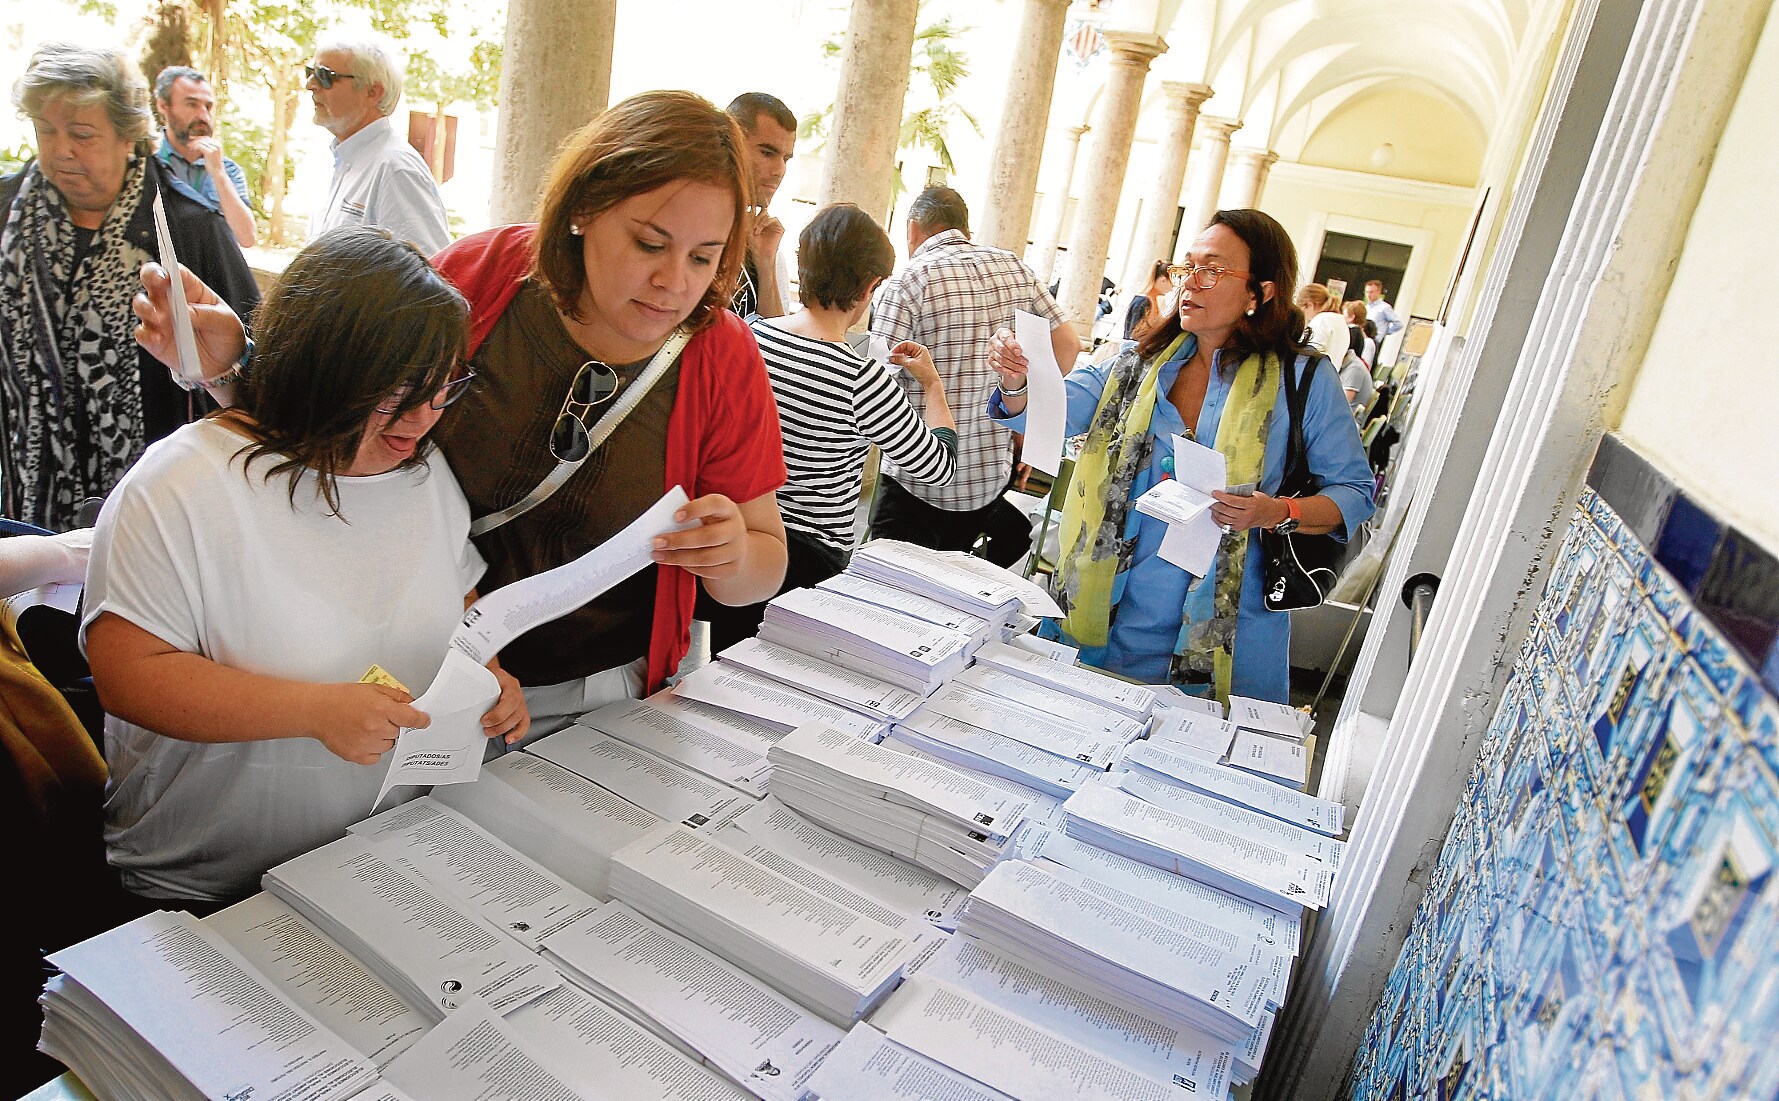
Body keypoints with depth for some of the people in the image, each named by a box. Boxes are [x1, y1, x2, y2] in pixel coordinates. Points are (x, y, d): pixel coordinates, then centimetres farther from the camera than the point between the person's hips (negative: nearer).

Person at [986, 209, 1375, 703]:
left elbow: (1355, 492, -1)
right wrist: (1017, 382, -27)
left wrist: (1279, 513, -19)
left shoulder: (1303, 378, -4)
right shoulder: (1141, 362, 5)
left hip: (1227, 629, -2)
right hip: (1114, 611, 3)